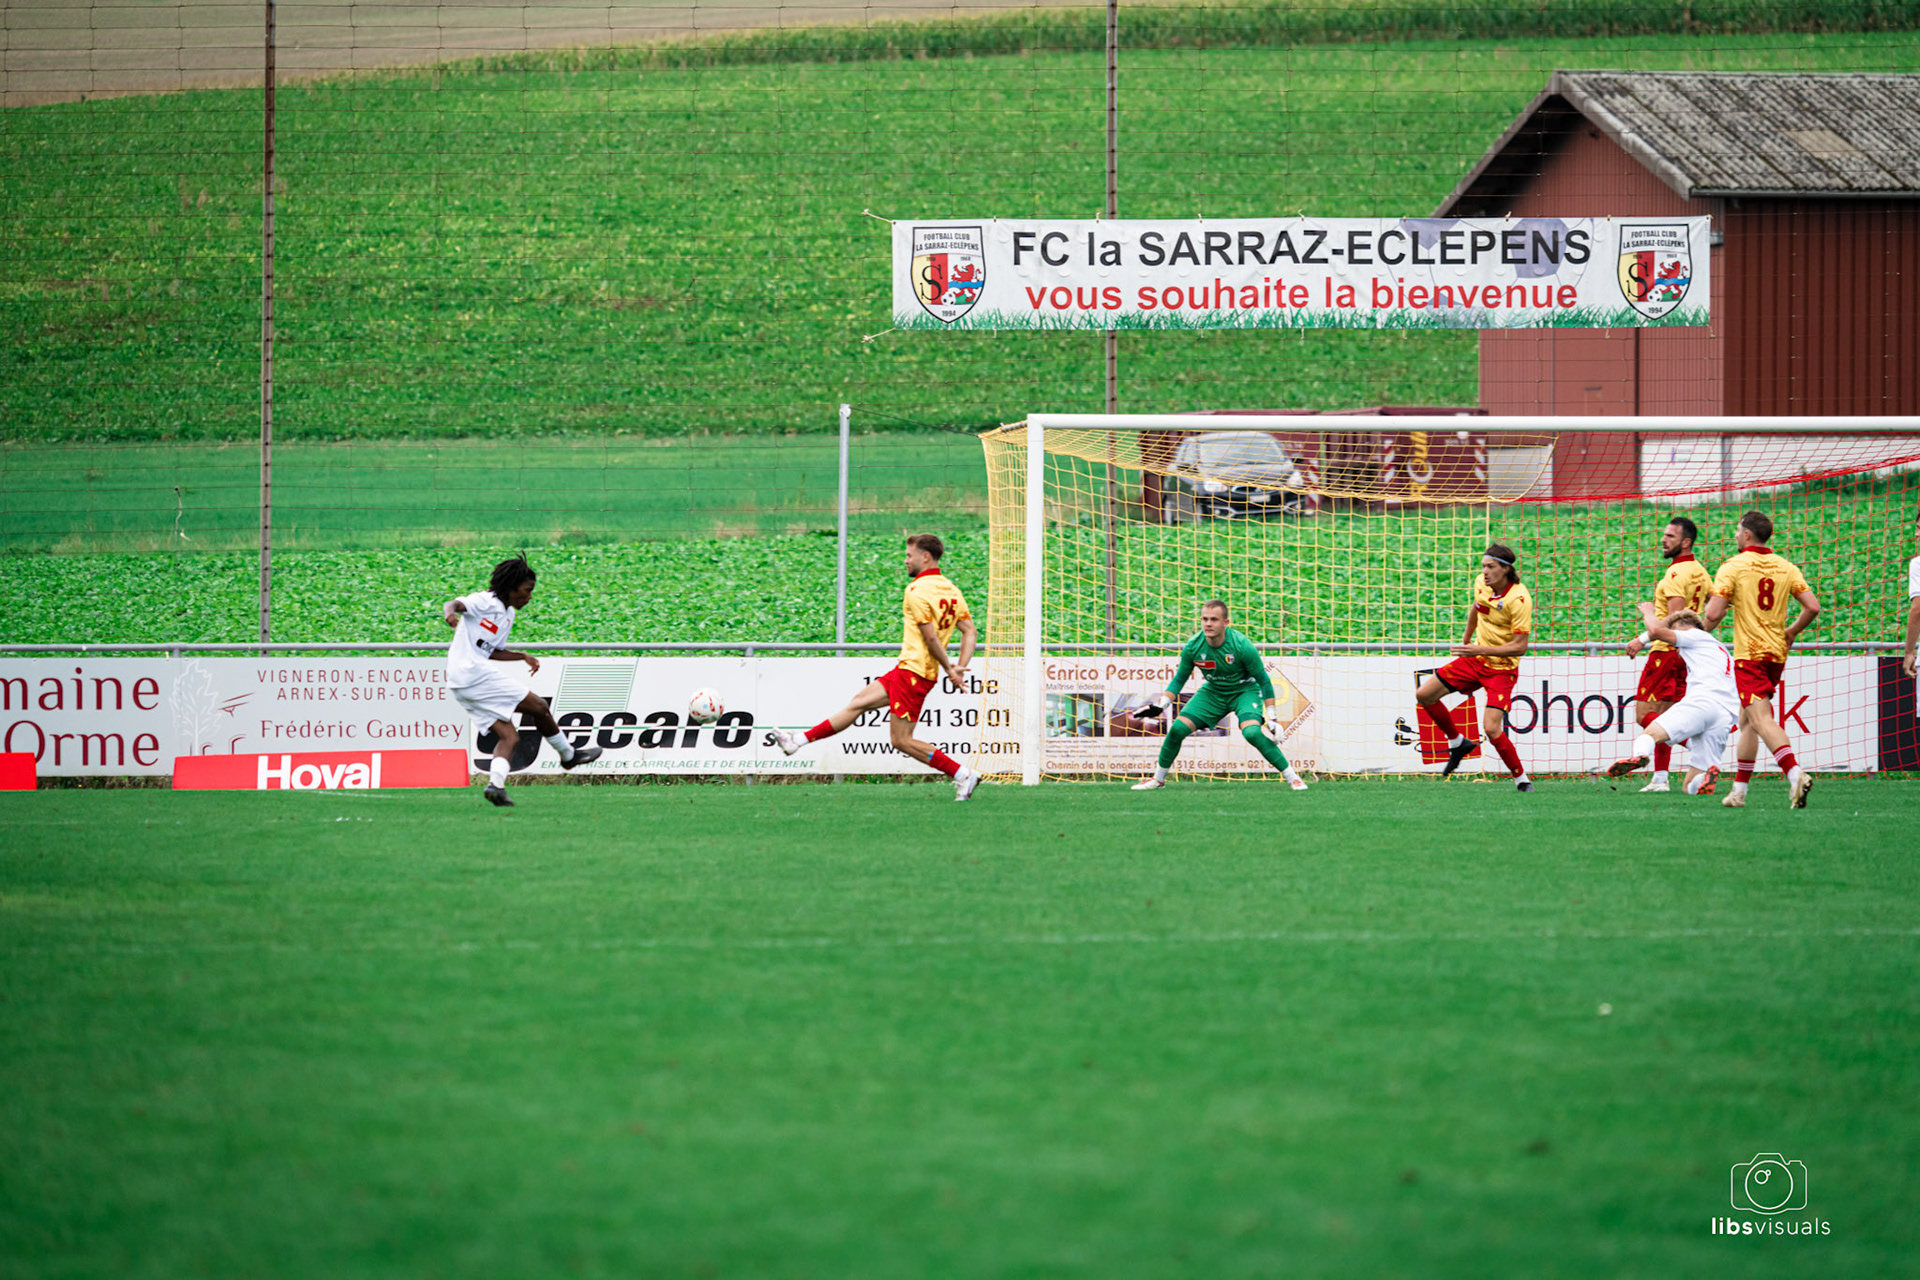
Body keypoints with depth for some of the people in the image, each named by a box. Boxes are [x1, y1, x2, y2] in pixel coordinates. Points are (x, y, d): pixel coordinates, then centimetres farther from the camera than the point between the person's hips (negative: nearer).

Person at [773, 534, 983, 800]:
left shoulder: (917, 590, -15)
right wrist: (960, 667, 2)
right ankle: (801, 740, 25)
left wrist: (948, 668, -10)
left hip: (913, 672, -10)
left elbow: (930, 636, -20)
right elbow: (970, 632, 8)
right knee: (858, 703, 16)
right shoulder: (951, 590, 11)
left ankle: (962, 775, -7)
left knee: (902, 740, -6)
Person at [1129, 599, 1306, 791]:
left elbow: (1263, 680, -15)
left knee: (1252, 732, -30)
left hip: (1244, 691, -4)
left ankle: (1292, 777, -17)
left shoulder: (1242, 646, -28)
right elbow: (1179, 679, 0)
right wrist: (1160, 705, -12)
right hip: (1212, 691, 4)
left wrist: (1271, 717, -16)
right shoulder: (1192, 647, -18)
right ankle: (1158, 779, 12)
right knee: (1177, 728, -10)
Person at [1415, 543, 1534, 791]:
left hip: (1502, 668, -7)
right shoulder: (1481, 583, -4)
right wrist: (1466, 641, 27)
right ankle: (1457, 743, 24)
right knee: (1424, 695, 3)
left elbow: (1520, 646, -25)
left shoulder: (1519, 599, -25)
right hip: (1475, 659, 7)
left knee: (1491, 728, -21)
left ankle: (1522, 780, -4)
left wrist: (1479, 650, -30)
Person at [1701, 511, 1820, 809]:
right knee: (1747, 721, 18)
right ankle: (1739, 790, 21)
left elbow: (1713, 614, -13)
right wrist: (1791, 632, 18)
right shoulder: (1785, 567, 7)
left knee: (1761, 719, -16)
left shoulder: (1733, 567, -7)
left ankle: (1795, 773, -36)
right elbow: (1812, 607, 1)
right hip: (1777, 652, 7)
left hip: (1749, 653, -7)